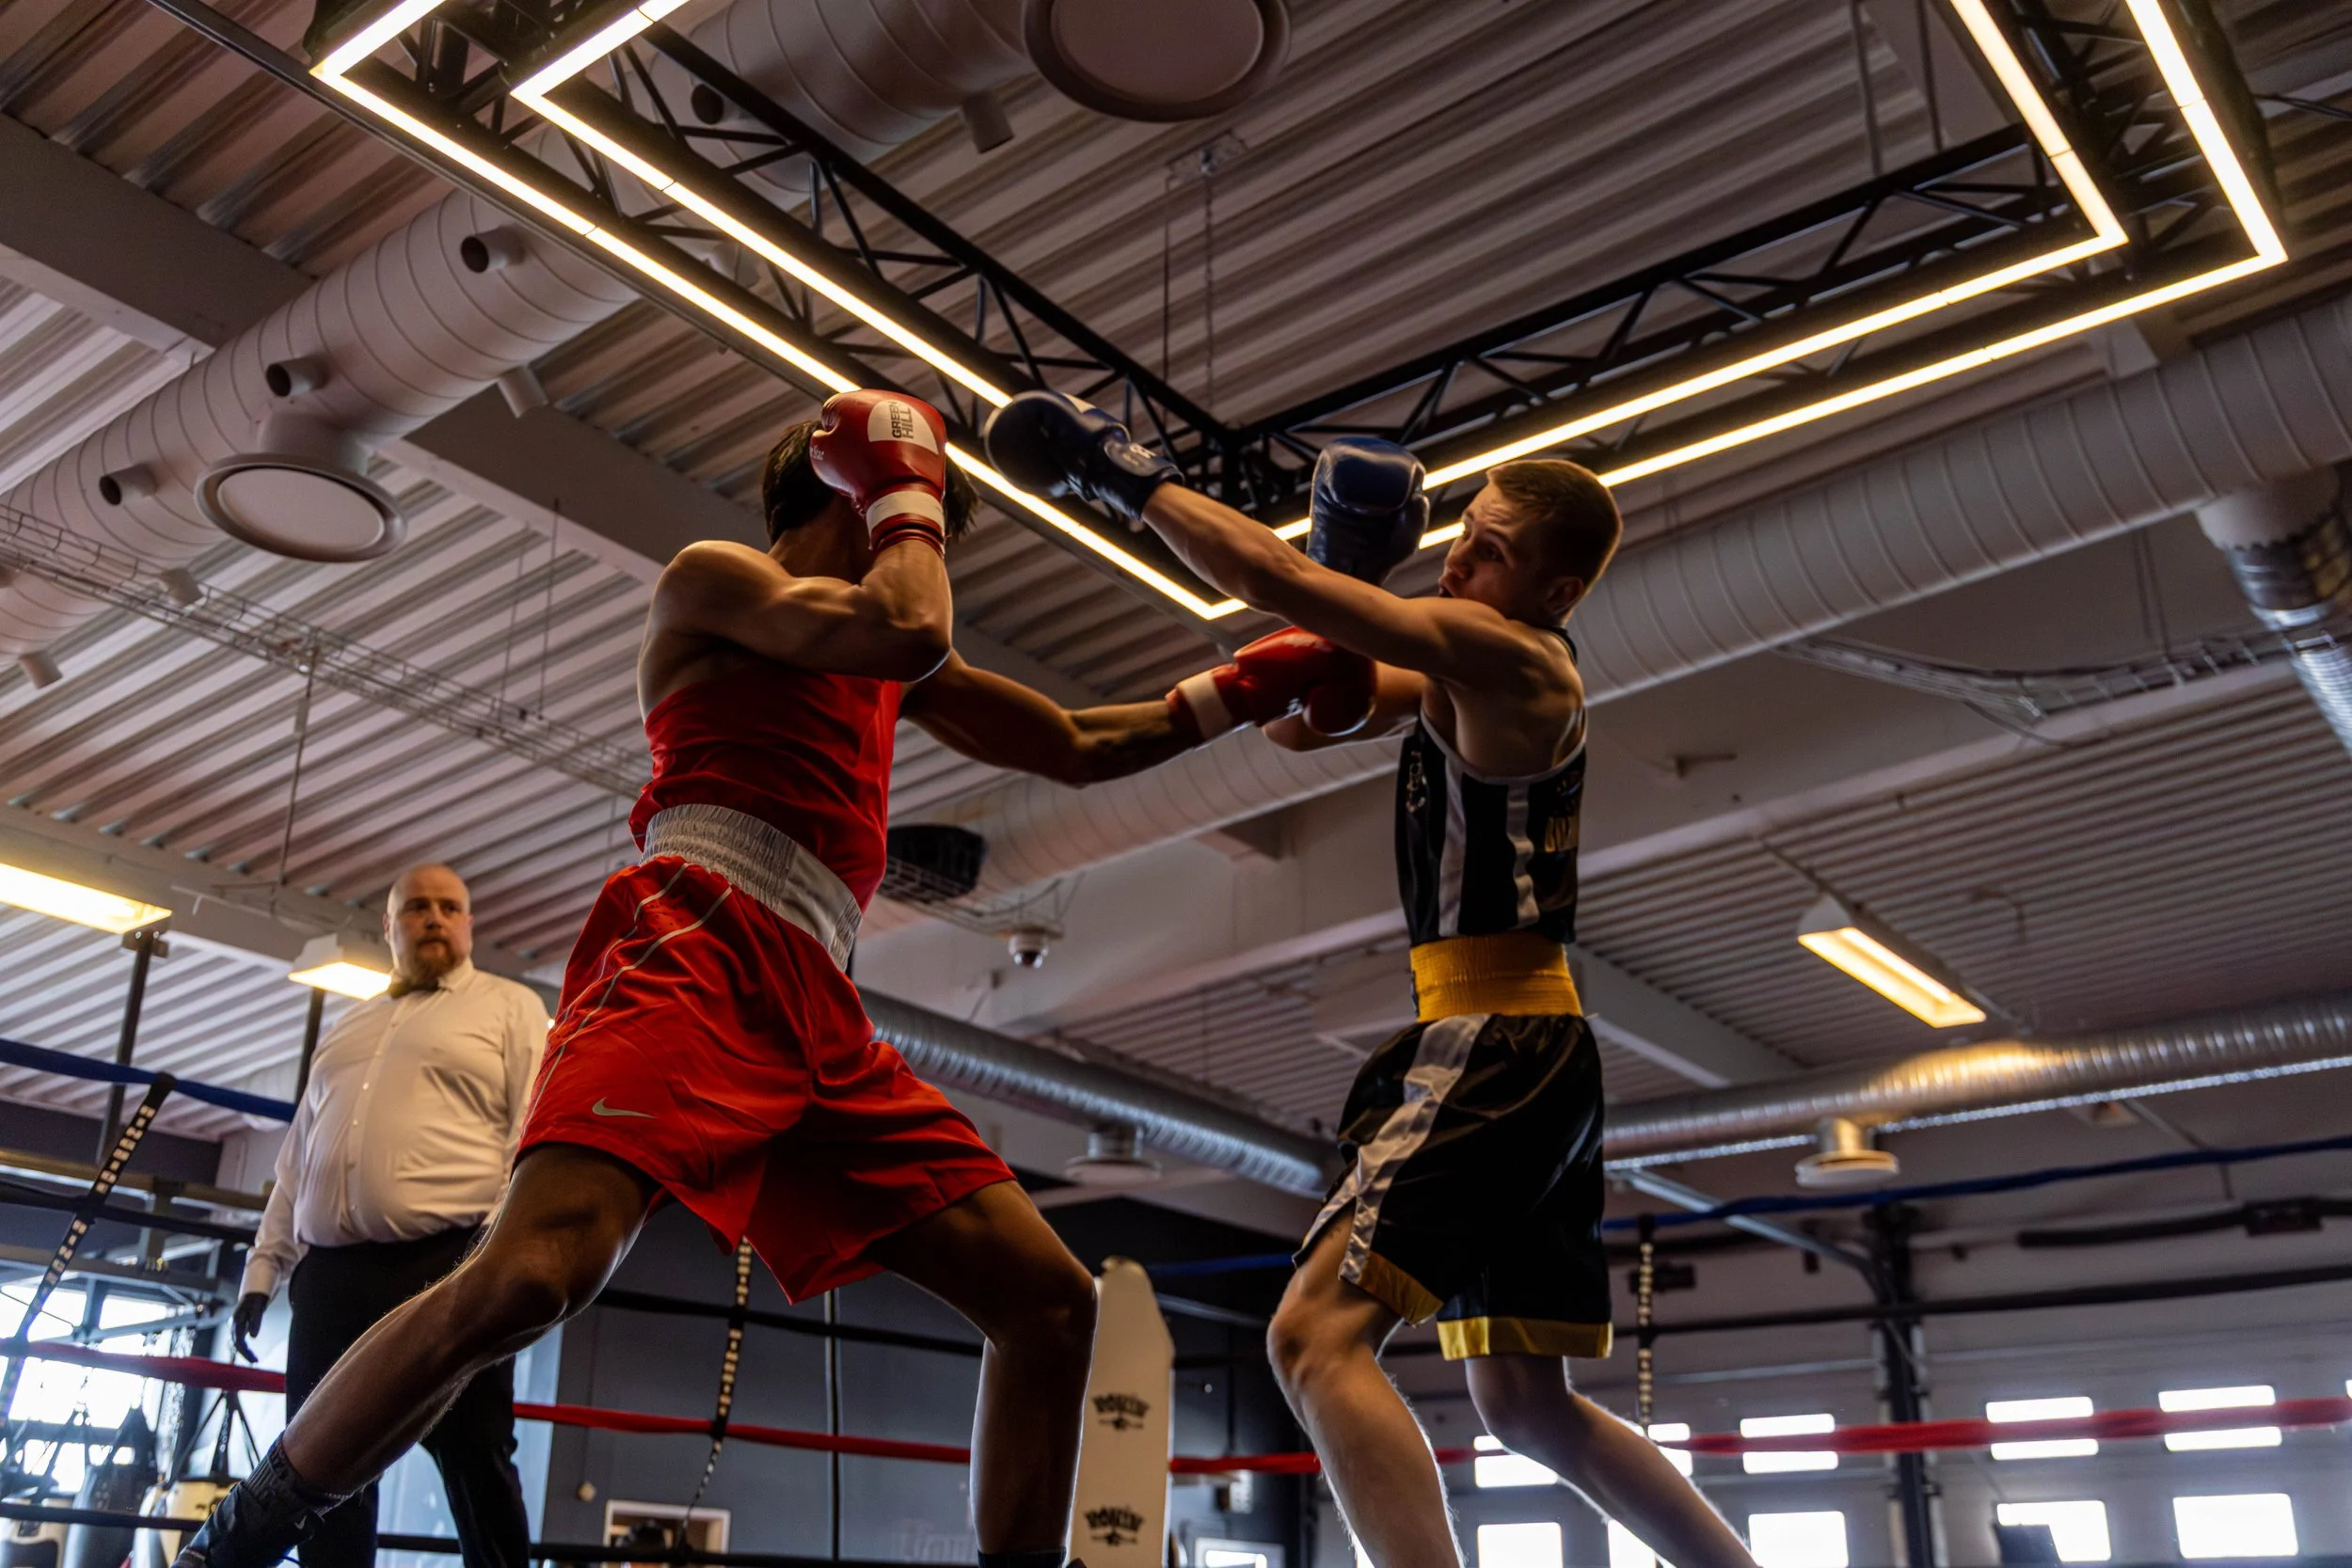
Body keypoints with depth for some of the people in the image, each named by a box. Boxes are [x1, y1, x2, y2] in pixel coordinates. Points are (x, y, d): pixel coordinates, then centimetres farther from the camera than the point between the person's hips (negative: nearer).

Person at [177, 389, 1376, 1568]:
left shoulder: (880, 656, 32)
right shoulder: (714, 577, 10)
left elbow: (1077, 748, 36)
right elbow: (910, 634, -9)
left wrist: (1243, 689, 33)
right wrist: (908, 493, 10)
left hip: (818, 1022, 8)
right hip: (693, 955, -8)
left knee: (1051, 1301, 1)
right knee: (530, 1276, -29)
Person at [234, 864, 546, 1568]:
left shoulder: (509, 1007, 8)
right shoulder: (347, 1027, 25)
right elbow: (296, 1159, 24)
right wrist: (263, 1265, 16)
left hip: (451, 1268, -5)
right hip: (330, 1276, 6)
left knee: (476, 1468, -6)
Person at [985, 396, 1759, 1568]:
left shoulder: (1506, 655, -10)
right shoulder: (1462, 673, 18)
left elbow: (1274, 582, -15)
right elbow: (1296, 720, 23)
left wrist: (1130, 475, -5)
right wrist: (1349, 564, 10)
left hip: (1502, 1041, -10)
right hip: (1527, 1047, 10)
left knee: (1318, 1337, -21)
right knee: (1528, 1407, 18)